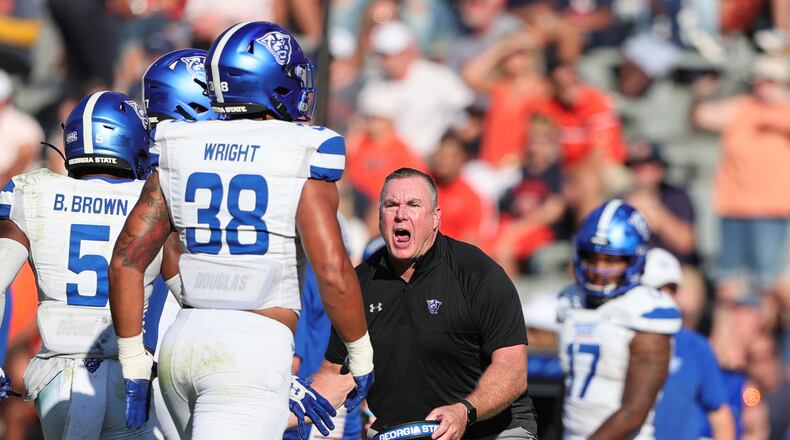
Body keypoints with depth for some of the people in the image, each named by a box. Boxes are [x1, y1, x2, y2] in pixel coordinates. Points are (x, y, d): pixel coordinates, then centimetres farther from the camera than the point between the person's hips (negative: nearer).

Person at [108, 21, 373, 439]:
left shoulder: (178, 156, 10)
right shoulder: (301, 164, -5)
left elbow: (125, 261, 8)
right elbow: (333, 274, -12)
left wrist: (134, 364, 14)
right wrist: (361, 356, 2)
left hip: (183, 341, 6)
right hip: (254, 351, -6)